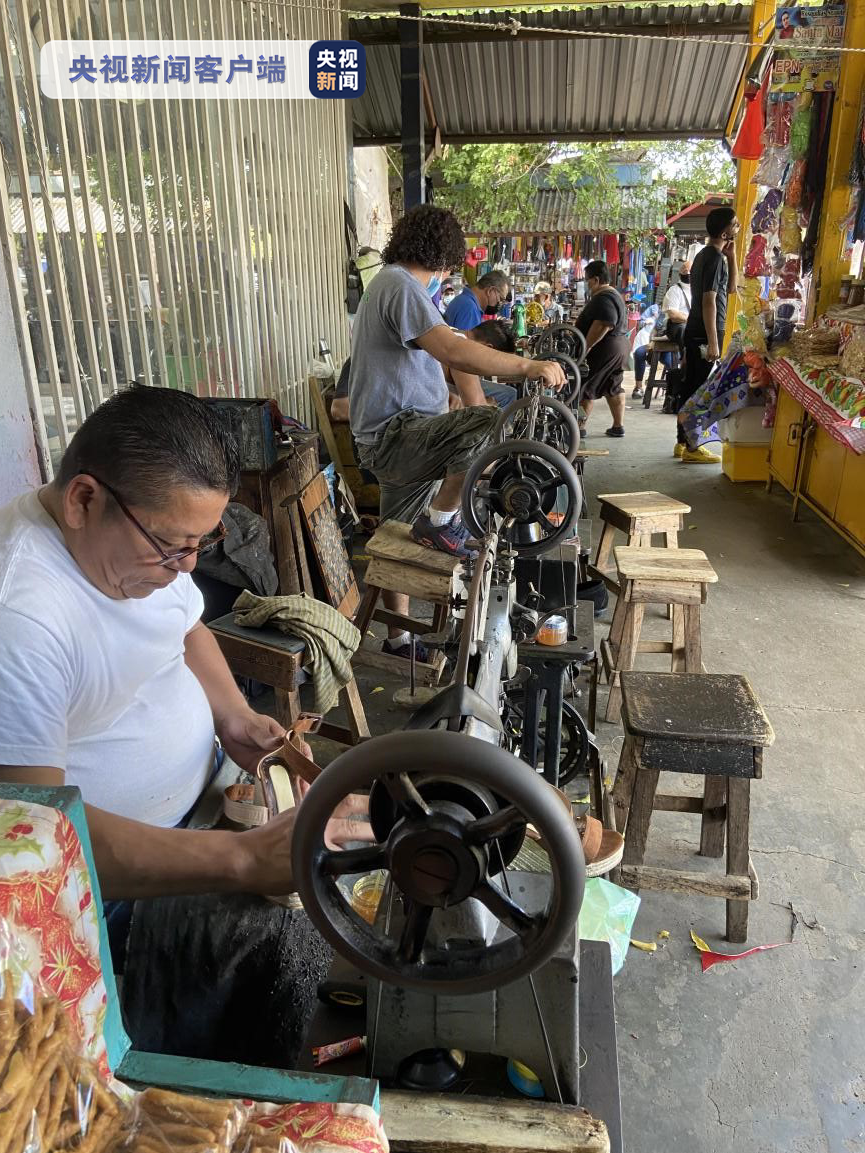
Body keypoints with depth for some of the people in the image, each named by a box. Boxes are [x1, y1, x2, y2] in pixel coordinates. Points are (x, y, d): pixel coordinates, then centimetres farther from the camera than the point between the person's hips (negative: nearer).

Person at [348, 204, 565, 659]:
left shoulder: (393, 284, 21)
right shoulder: (401, 286, -15)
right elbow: (454, 352, -30)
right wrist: (529, 367, -26)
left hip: (392, 439, 11)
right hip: (393, 437, -11)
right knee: (487, 425, -31)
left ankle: (398, 640, 29)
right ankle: (440, 521, -15)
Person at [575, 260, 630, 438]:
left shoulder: (603, 298, -18)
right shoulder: (614, 294, 17)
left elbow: (603, 325, -29)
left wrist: (585, 348, -28)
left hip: (604, 350, -11)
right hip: (619, 347, 11)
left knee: (586, 388, -4)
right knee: (613, 388, 13)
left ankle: (579, 426, -1)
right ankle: (618, 426, 15)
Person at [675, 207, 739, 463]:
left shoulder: (705, 254, 16)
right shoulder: (715, 257, -14)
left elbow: (730, 287, 22)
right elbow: (709, 301, -20)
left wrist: (731, 255, 11)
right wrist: (713, 342, -23)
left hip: (695, 332, 10)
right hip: (704, 334, -10)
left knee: (690, 388, 12)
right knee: (700, 391, -6)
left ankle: (683, 442, 19)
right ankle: (692, 448, -2)